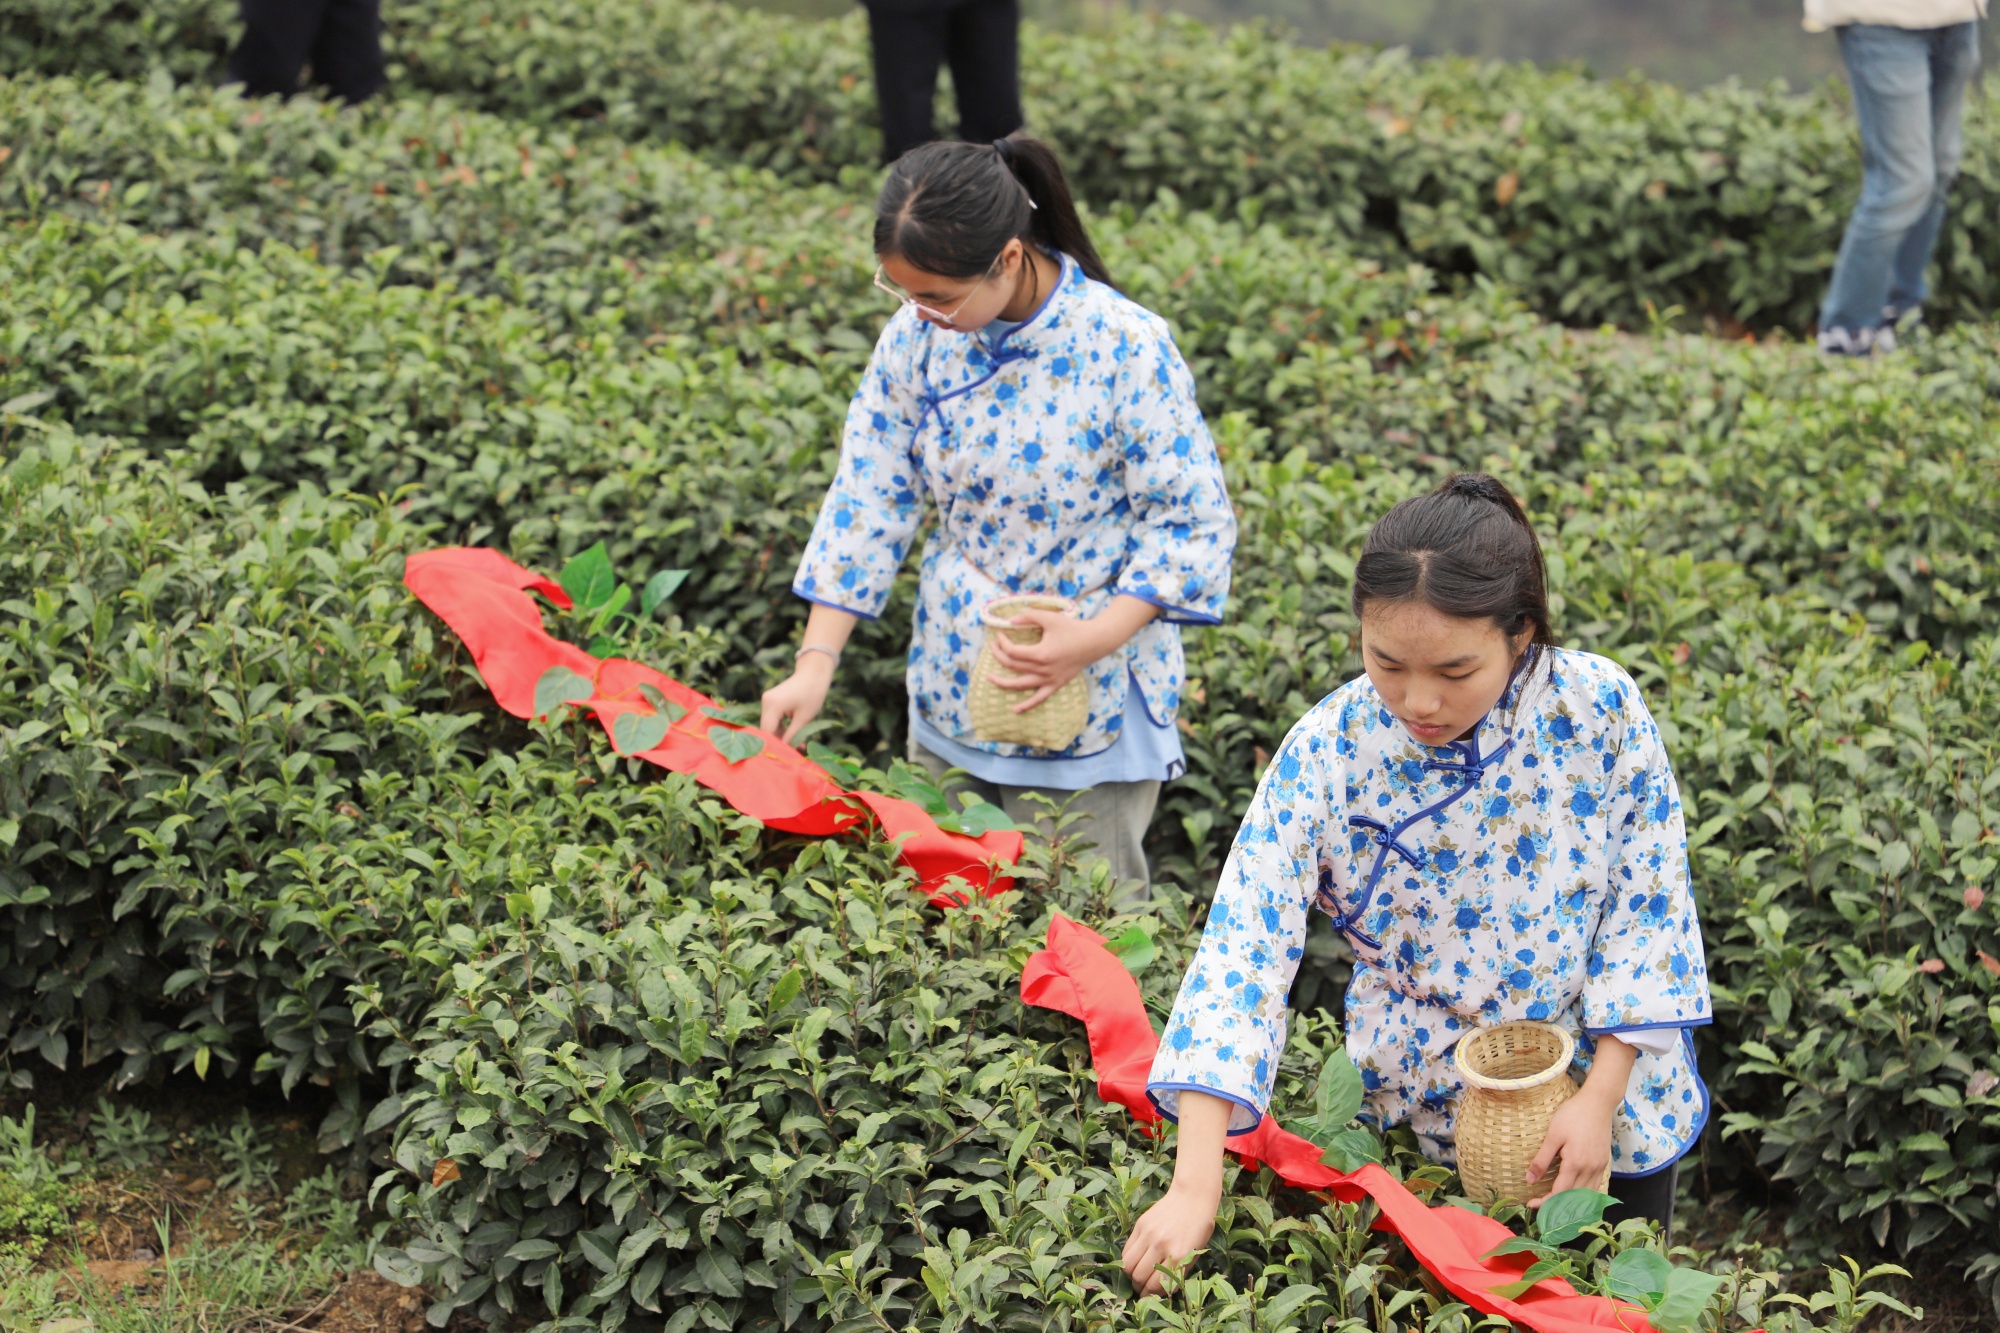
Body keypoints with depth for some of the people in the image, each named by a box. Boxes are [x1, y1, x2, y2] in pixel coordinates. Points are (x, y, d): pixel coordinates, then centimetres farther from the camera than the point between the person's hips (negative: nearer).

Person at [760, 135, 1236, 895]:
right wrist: (815, 663, -7)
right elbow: (868, 500, -1)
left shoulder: (1128, 349, -20)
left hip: (1089, 692, -4)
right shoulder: (916, 337, -7)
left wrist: (1096, 639, -25)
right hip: (953, 687, 5)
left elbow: (1193, 521, -14)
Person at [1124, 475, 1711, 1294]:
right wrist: (1195, 1188, -37)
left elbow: (1645, 907, -11)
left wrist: (1601, 1098, -16)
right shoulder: (1327, 755, -22)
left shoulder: (1600, 710, -21)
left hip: (1606, 1085, 0)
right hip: (1426, 1105, 0)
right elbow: (1243, 950, -28)